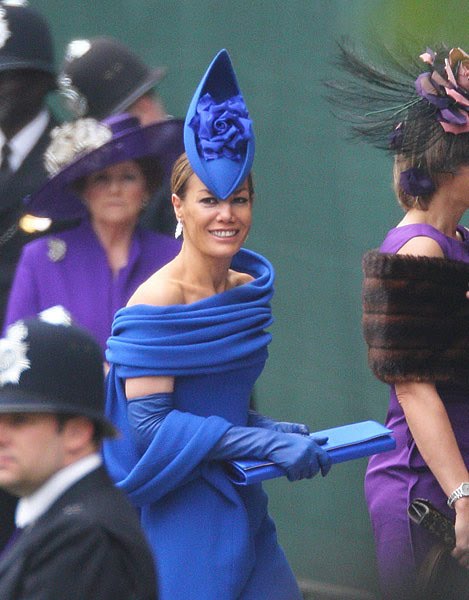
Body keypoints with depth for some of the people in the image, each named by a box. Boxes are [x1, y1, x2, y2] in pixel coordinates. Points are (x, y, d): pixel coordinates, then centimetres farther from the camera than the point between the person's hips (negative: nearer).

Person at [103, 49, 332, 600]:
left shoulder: (249, 289, 9)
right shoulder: (158, 302, -14)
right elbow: (151, 425, -19)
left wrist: (280, 431, 1)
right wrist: (268, 444, -20)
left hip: (242, 509, 7)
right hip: (179, 510, -7)